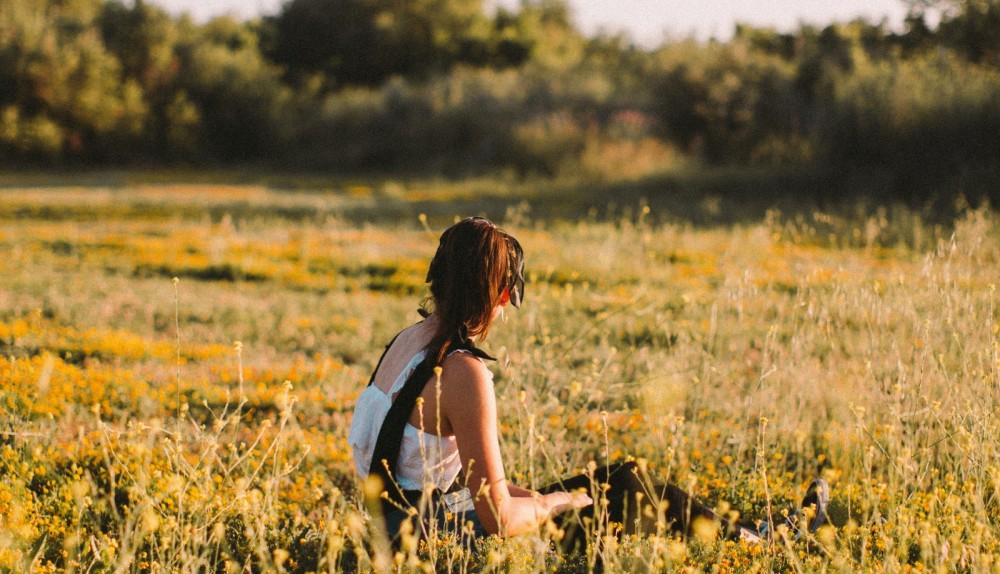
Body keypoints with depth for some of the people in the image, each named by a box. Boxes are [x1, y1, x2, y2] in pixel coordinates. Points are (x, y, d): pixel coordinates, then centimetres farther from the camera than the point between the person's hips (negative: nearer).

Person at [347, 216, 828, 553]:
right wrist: (552, 504, -4)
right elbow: (499, 520, -25)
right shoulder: (463, 373, -26)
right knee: (623, 491, 5)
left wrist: (537, 496, 8)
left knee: (614, 480, 17)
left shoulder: (409, 341, 3)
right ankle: (749, 545, 25)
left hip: (409, 525, 8)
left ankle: (736, 534, 31)